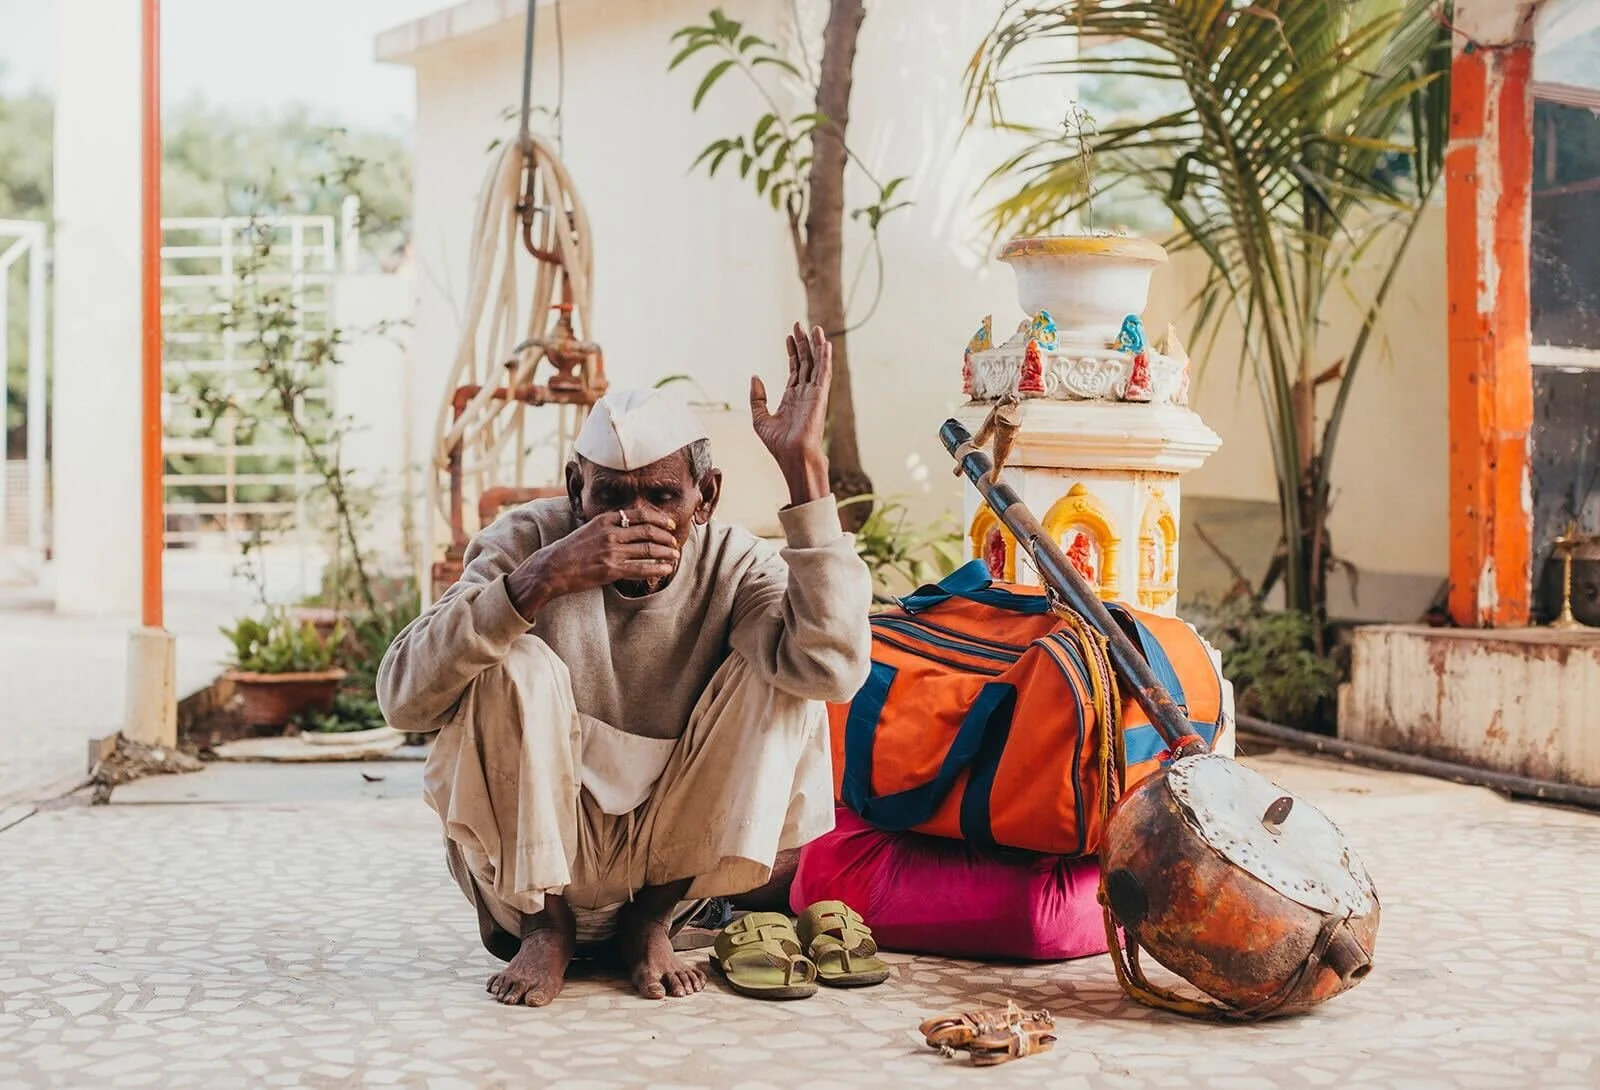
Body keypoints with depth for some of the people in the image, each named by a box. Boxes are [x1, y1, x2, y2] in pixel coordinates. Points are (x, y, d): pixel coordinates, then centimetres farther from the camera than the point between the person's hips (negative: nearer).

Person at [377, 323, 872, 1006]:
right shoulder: (529, 541, -15)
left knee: (787, 675, -19)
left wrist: (804, 469, -34)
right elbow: (401, 696, -28)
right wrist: (542, 579, -41)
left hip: (665, 859, 2)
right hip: (528, 857, -1)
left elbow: (833, 667, -33)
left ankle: (650, 922, -3)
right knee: (516, 663, -28)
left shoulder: (733, 567, -11)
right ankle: (544, 924, -6)